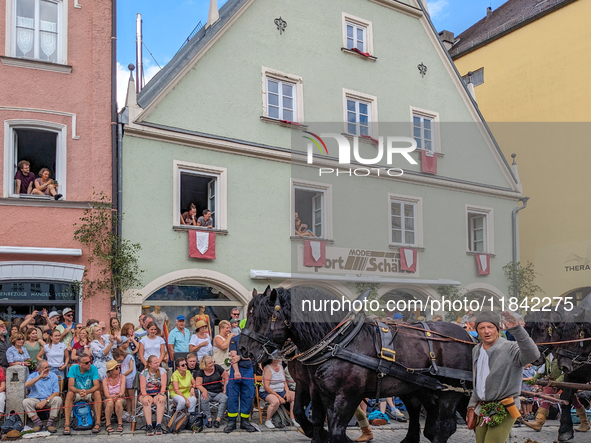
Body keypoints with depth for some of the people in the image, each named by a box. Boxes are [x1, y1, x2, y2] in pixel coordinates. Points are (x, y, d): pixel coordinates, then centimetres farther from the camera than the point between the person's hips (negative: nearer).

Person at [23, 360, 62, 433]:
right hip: (35, 399, 0)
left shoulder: (53, 376, 3)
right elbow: (26, 385, -18)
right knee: (25, 402, -29)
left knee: (58, 399, -30)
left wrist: (46, 401, -18)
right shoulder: (33, 376, 5)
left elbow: (56, 393, -4)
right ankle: (38, 423, -20)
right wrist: (39, 377, -23)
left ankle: (49, 424, -22)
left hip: (49, 399, 0)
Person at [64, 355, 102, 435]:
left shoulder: (93, 368, -11)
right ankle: (66, 424, -33)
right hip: (76, 394, 0)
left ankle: (98, 423, -29)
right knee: (69, 394, -31)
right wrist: (79, 391, -40)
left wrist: (87, 391, -39)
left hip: (89, 393, 0)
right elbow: (70, 386, -19)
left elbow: (97, 386, -19)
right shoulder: (73, 368, -11)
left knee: (97, 393, -30)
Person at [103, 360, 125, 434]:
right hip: (109, 398, 0)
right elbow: (106, 394, -13)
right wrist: (112, 396, -35)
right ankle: (108, 424, -21)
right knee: (110, 402, -36)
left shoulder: (122, 378, -1)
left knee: (118, 402, -36)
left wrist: (118, 396, -34)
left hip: (120, 398, 0)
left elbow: (122, 392, -11)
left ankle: (120, 423, -22)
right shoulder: (105, 380, -3)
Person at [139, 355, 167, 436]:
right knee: (146, 402, -35)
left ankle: (158, 425, -36)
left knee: (160, 401, -34)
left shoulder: (162, 371, 4)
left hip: (158, 393, 0)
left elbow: (163, 385, -8)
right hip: (146, 394, 0)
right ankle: (149, 426, -38)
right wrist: (145, 396, -29)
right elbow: (142, 387, -9)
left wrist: (161, 394, -26)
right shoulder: (144, 372, 1)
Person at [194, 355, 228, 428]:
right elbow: (198, 384, -4)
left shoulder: (217, 367, 4)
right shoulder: (200, 372, 3)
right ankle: (209, 419, -20)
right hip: (208, 392, 0)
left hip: (218, 392, 1)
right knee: (203, 399, -34)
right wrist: (204, 390, -24)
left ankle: (218, 419, -23)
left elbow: (226, 377, 5)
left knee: (225, 399, -31)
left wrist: (225, 388, -6)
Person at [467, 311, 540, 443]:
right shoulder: (476, 351, 11)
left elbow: (532, 354, -36)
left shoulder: (510, 349, -13)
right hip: (483, 410, 7)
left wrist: (516, 329, -44)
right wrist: (472, 405, 22)